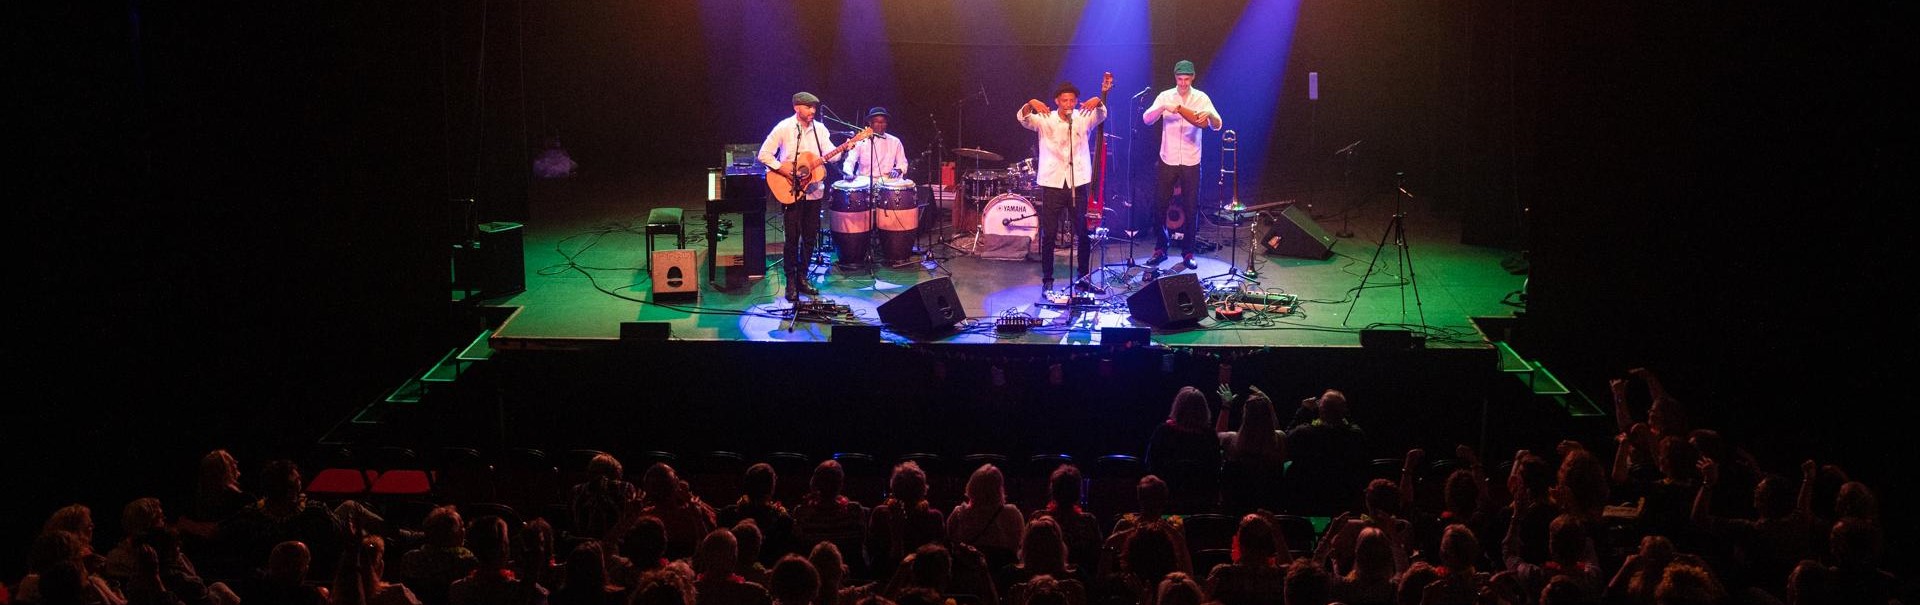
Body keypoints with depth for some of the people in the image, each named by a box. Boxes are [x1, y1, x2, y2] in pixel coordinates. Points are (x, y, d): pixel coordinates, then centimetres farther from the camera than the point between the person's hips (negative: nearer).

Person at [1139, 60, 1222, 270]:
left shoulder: (1201, 98, -1)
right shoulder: (1165, 97, 0)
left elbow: (1217, 126, -9)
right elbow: (1146, 119, -11)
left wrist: (1210, 114, -31)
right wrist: (1164, 107, -28)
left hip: (1191, 162, 0)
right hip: (1168, 160, 0)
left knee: (1190, 208, 3)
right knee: (1160, 205, 2)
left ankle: (1188, 253, 14)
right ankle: (1160, 250, 17)